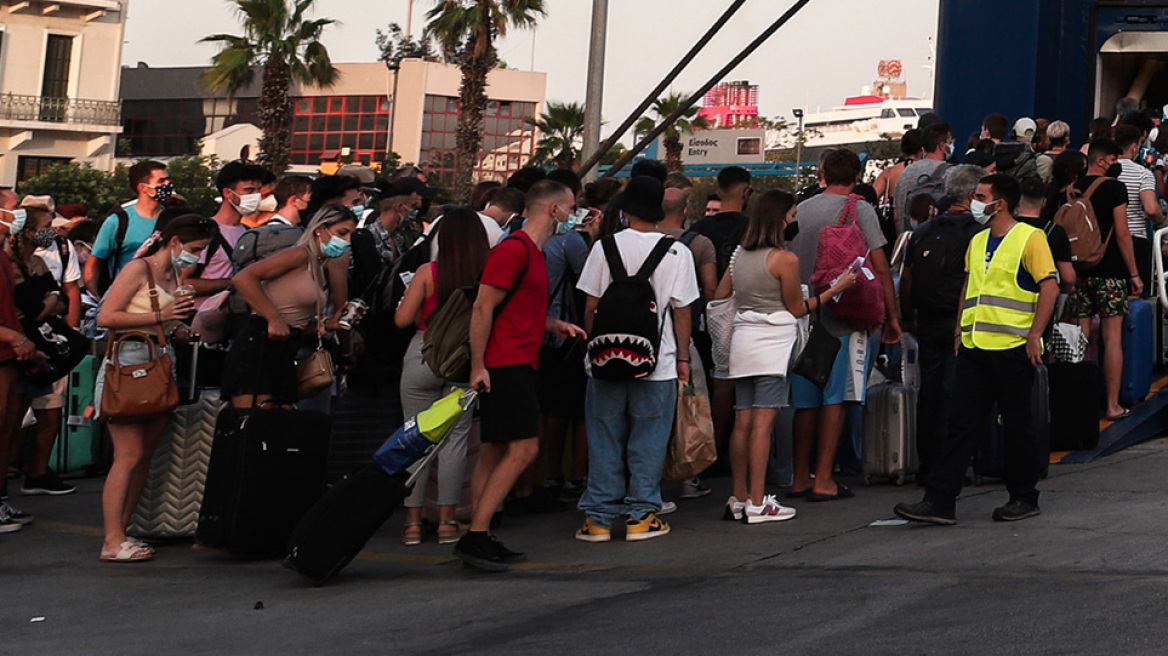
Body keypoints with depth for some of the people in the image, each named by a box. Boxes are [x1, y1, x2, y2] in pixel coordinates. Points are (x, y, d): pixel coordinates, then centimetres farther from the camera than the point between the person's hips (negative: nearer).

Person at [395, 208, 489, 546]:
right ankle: (447, 521, 9)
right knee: (455, 437, 8)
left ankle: (413, 521, 9)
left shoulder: (428, 273, -8)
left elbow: (402, 319, -7)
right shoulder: (489, 275, -7)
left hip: (423, 356, -1)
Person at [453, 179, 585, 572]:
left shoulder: (533, 252, 19)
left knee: (496, 452, 9)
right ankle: (475, 537, -12)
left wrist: (554, 326, 15)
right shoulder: (514, 249, -13)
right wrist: (478, 366, -19)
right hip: (505, 365, -10)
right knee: (523, 448, -13)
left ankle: (478, 539, 12)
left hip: (517, 365, 10)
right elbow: (483, 308, -16)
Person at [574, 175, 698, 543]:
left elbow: (591, 307, 0)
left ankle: (599, 517, 10)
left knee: (604, 439, 7)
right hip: (658, 364, -1)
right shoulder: (677, 253, -3)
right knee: (648, 442, 7)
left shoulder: (606, 247, -2)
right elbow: (682, 311, -1)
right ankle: (641, 516, 9)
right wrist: (683, 358, 8)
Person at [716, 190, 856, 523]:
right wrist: (837, 288, 3)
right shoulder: (785, 259, -10)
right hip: (773, 342, -7)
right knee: (763, 424, -7)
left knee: (742, 422, 9)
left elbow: (720, 296, 16)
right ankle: (757, 504, -7)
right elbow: (796, 309, -2)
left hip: (742, 339, 7)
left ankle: (738, 499, 12)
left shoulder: (739, 255, 9)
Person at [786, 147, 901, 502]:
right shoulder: (859, 209, -4)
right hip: (843, 316, -4)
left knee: (805, 400, 10)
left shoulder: (800, 210, 8)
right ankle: (824, 480, -2)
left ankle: (801, 478, 14)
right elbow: (880, 267, -7)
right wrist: (892, 316, 0)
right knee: (835, 398, -1)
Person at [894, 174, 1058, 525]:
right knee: (961, 424, 2)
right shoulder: (977, 241, 16)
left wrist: (1035, 334, -16)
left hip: (1012, 348, -7)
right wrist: (961, 328, 15)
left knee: (1017, 425, 5)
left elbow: (1049, 286, -11)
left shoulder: (1029, 238, -6)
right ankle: (939, 501, -1)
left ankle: (1024, 498, 18)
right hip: (974, 348, 7)